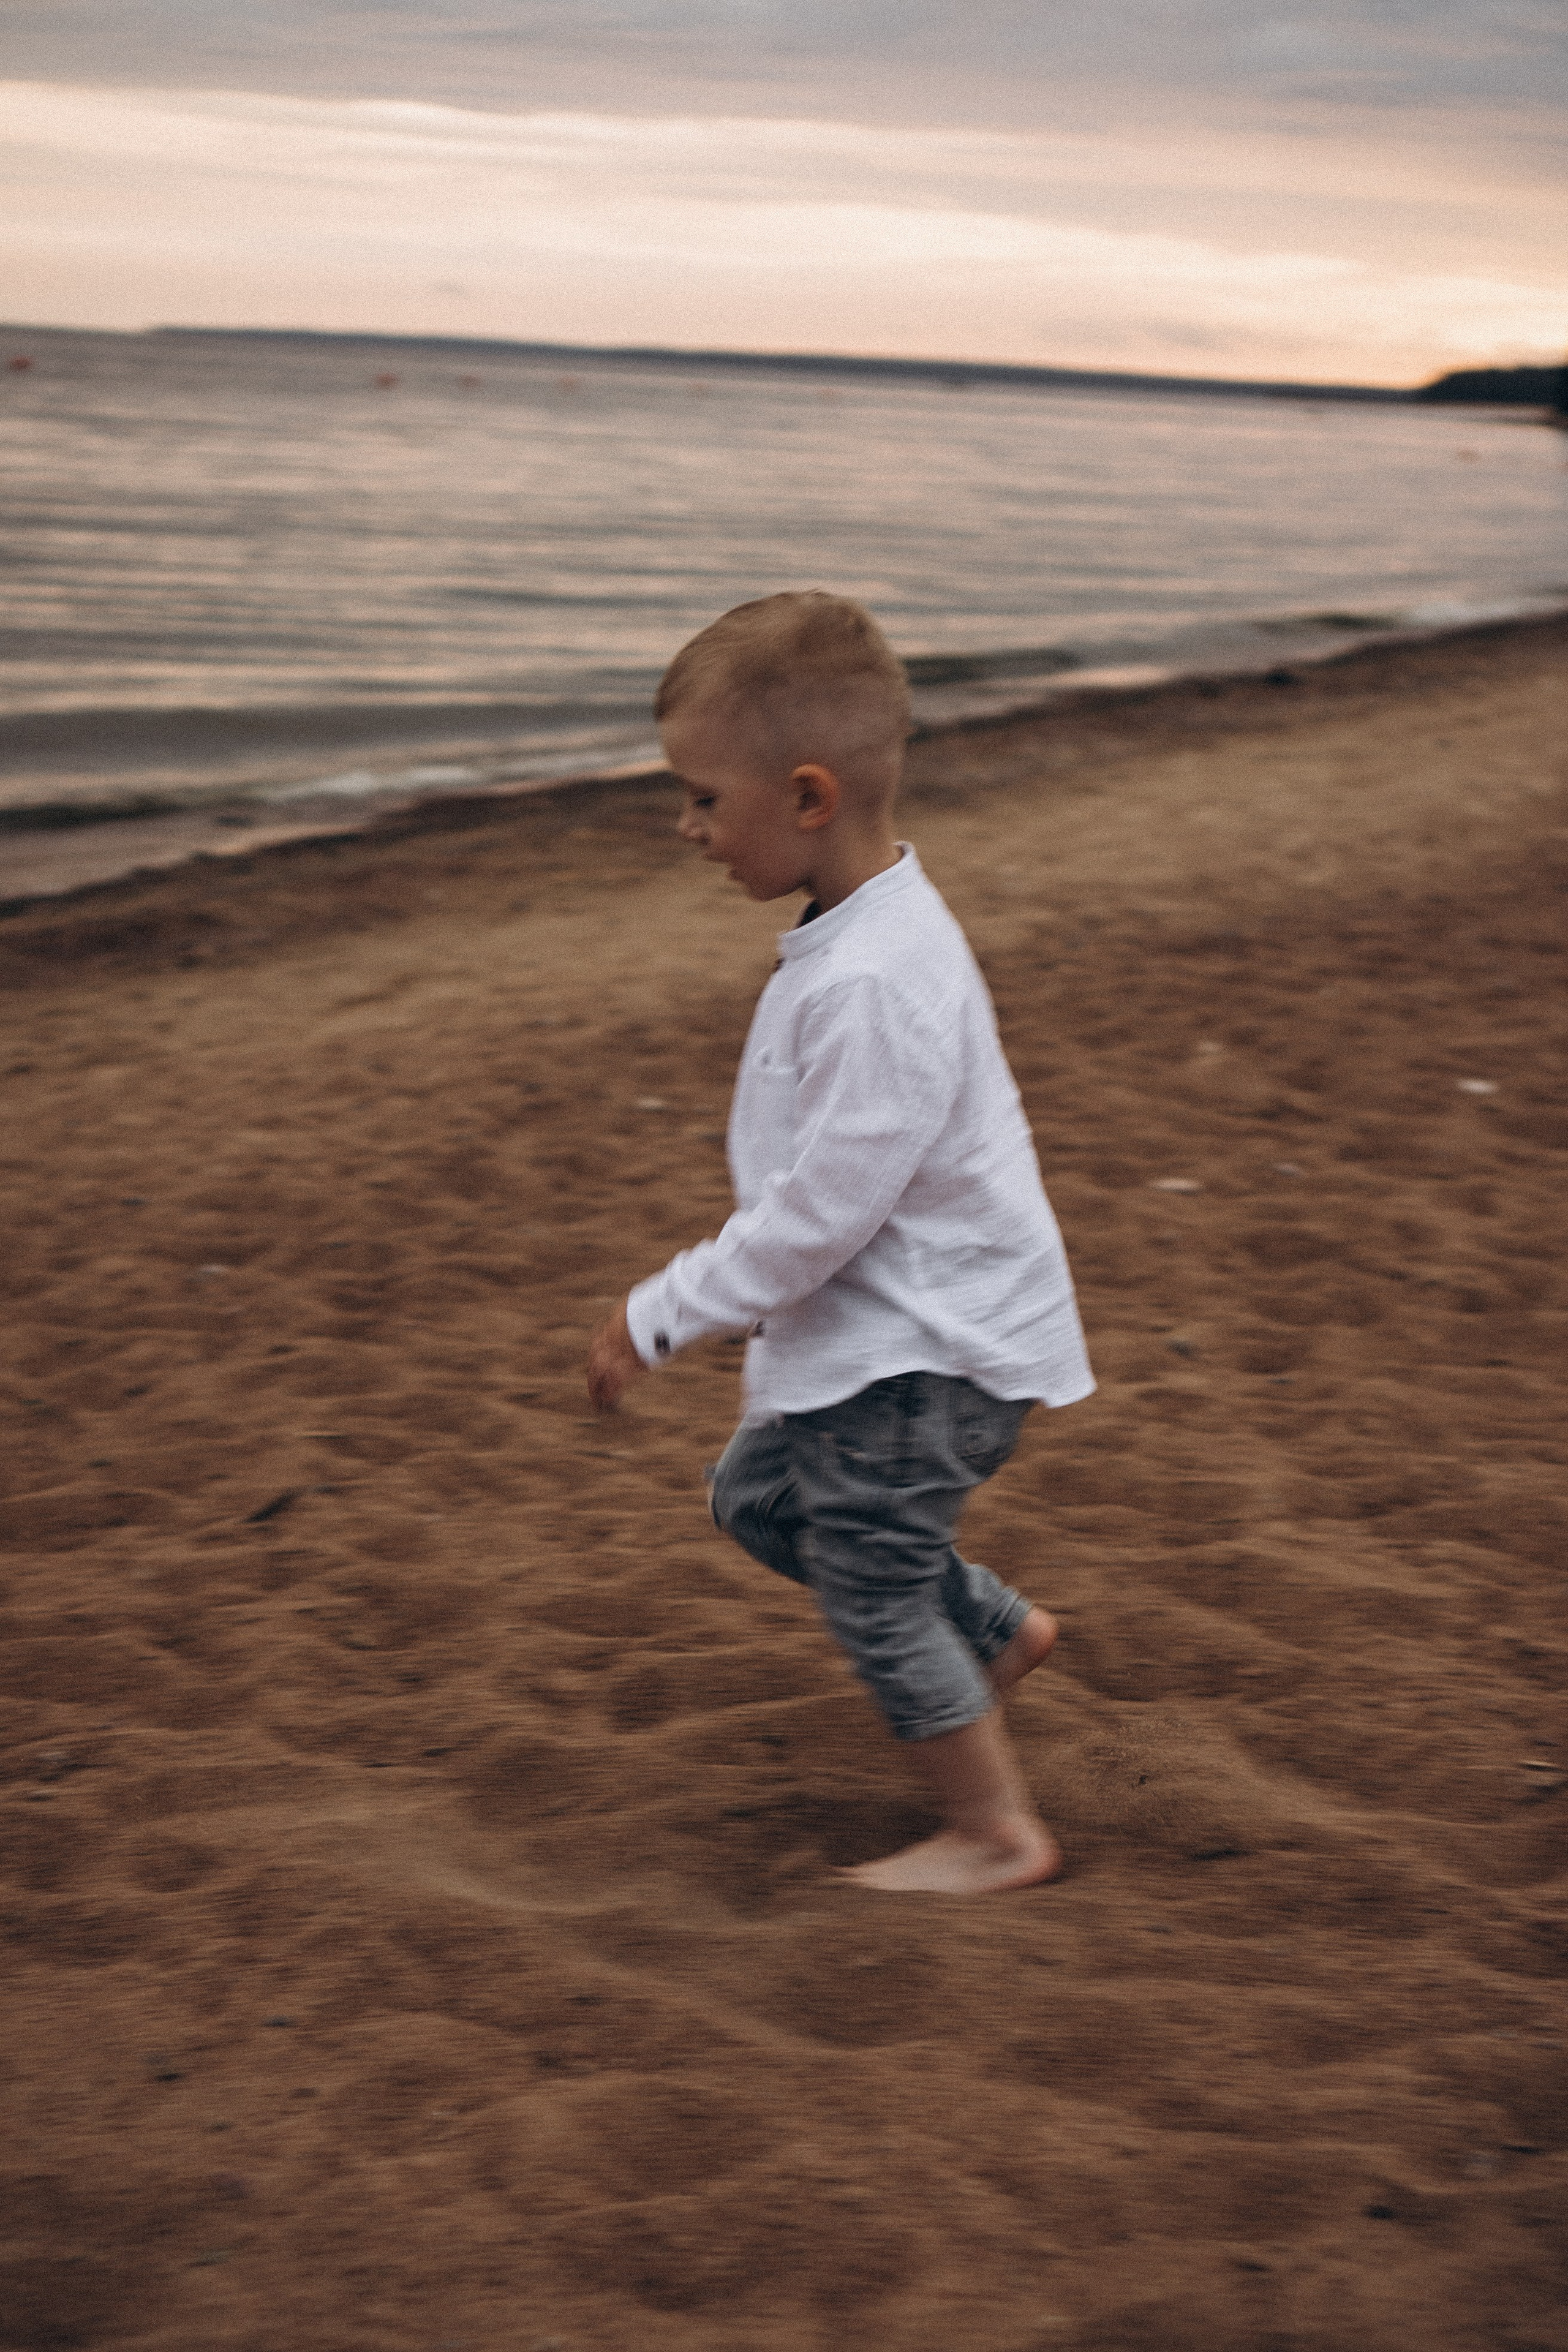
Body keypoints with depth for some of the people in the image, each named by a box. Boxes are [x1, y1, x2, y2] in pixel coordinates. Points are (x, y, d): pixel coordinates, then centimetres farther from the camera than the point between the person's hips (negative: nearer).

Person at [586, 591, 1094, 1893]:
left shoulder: (872, 985, -30)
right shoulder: (874, 927, 3)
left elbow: (819, 1211, -27)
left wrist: (658, 1317, -18)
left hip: (925, 1356, -10)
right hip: (879, 1332, 10)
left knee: (870, 1583, 3)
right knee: (763, 1495, 23)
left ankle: (996, 1831, 19)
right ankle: (999, 1630, 35)